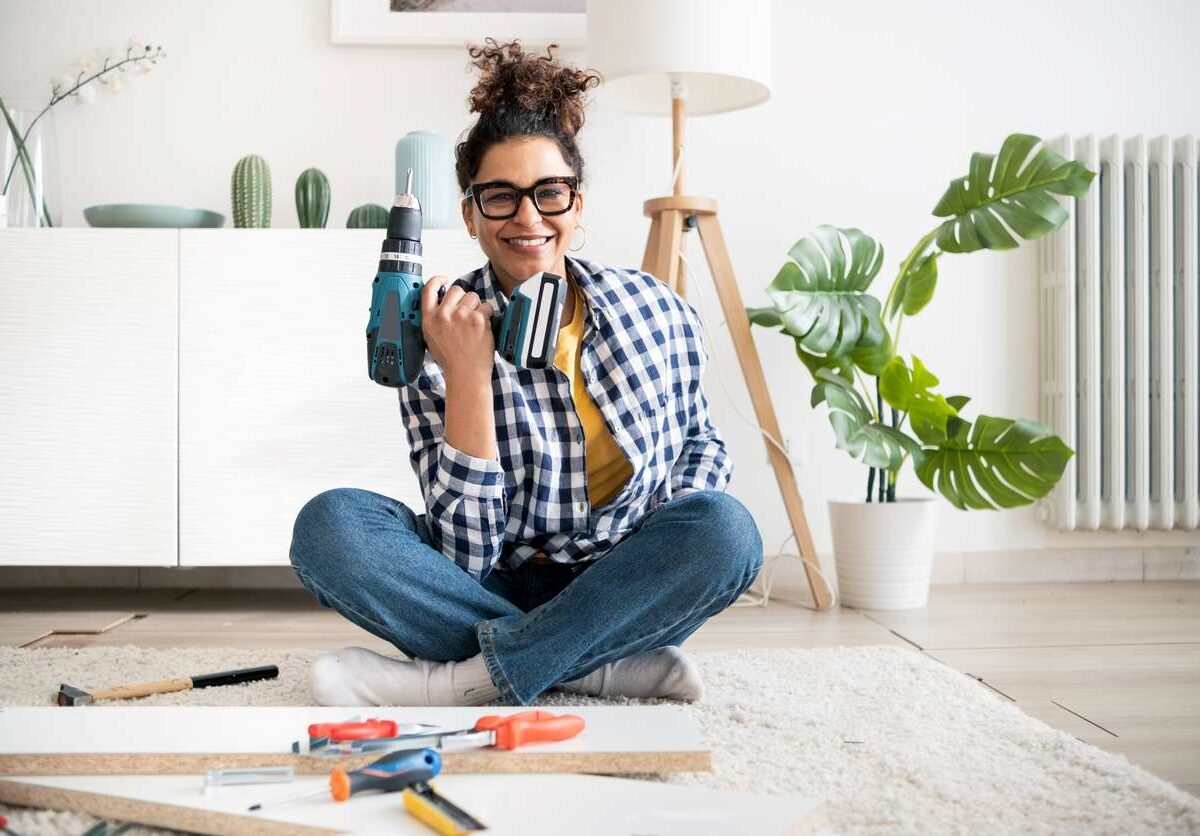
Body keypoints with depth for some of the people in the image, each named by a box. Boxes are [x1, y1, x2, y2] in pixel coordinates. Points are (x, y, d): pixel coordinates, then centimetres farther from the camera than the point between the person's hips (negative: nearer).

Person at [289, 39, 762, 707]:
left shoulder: (657, 310, -3)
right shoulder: (441, 341, -10)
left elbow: (701, 441, 14)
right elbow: (468, 556, -17)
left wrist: (684, 537, -8)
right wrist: (467, 374, -25)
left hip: (631, 595, 1)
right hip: (501, 594, -1)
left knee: (725, 525, -30)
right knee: (329, 524, -24)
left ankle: (458, 680, -25)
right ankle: (614, 668, -26)